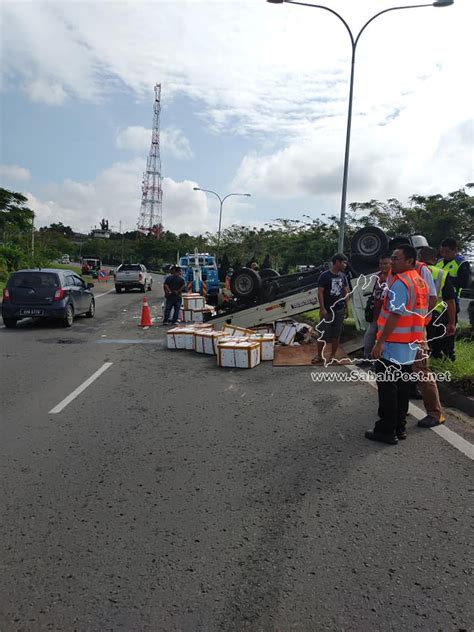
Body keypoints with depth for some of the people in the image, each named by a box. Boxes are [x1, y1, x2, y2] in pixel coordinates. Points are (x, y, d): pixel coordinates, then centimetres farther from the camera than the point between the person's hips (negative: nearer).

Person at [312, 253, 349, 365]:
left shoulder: (343, 276, 7)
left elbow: (346, 292, 13)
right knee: (323, 334, 1)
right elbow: (320, 292, -11)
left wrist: (346, 307, 10)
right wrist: (322, 308, -16)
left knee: (336, 334, 9)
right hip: (327, 310, -5)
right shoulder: (324, 276, -10)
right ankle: (319, 356, 13)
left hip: (339, 310, 5)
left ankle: (333, 356, 21)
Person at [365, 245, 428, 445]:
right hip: (411, 345, 9)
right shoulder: (420, 282, 12)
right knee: (402, 386, 15)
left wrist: (380, 342, -21)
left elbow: (395, 315, -23)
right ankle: (400, 427, 24)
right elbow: (422, 314, 17)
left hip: (393, 346, -9)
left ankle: (386, 431, 6)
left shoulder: (400, 282, -17)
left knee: (387, 387, -1)